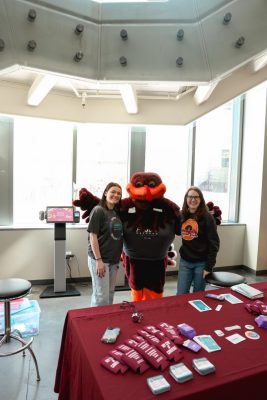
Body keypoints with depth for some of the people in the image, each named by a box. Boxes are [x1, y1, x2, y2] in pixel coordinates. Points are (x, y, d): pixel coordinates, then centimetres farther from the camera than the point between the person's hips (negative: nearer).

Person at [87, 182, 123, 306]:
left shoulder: (117, 213, 9)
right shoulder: (98, 210, -11)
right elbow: (93, 237, -15)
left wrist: (118, 257, 12)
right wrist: (98, 260, -19)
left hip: (113, 260, 7)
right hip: (99, 259, -7)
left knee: (110, 294, 17)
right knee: (101, 296, -1)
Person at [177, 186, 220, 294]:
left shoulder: (207, 217, -11)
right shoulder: (181, 216, 2)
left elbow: (214, 243, -11)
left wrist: (209, 266, -12)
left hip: (201, 263, -3)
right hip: (184, 261, 4)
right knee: (181, 295, 8)